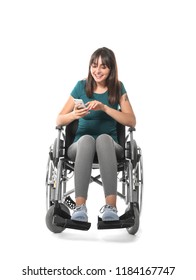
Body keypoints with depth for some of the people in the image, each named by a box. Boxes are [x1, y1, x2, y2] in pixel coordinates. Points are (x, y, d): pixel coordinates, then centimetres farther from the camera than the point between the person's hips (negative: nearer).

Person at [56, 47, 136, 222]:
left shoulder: (118, 88, 5)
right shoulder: (82, 86, 5)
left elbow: (131, 121, -5)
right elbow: (59, 120, 3)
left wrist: (105, 108, -19)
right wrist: (74, 115, -20)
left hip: (109, 146, 0)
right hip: (81, 146, 0)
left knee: (104, 138, -37)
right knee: (86, 139, -37)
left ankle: (111, 206, -47)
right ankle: (80, 207, -47)